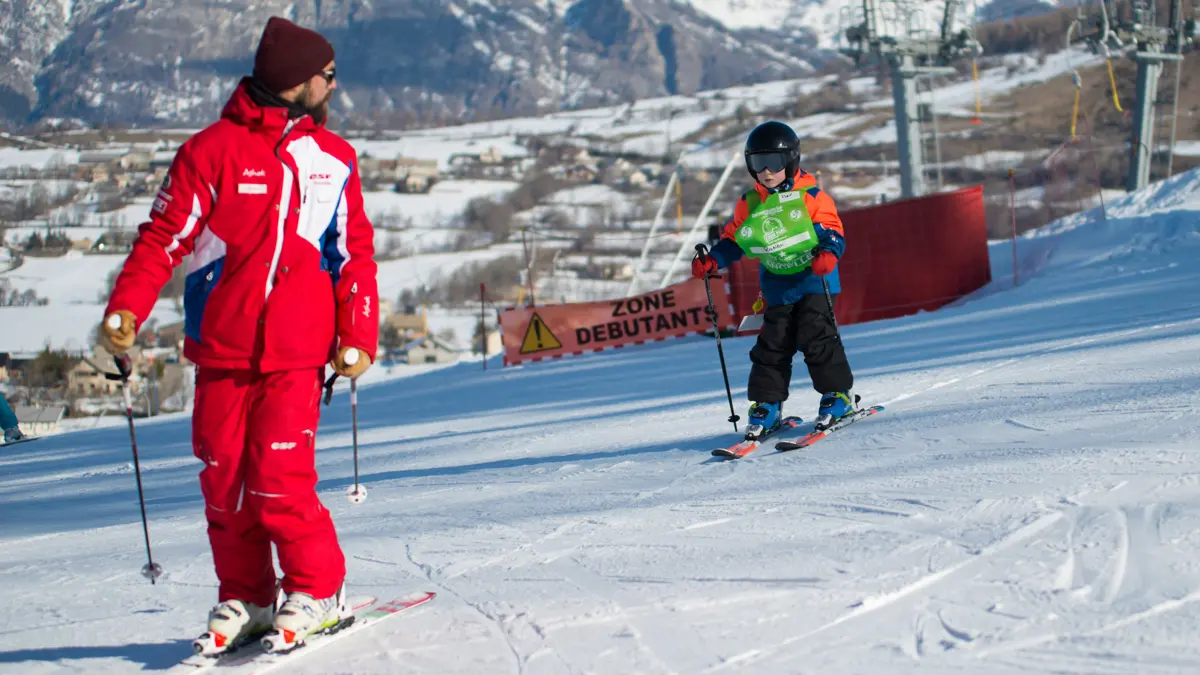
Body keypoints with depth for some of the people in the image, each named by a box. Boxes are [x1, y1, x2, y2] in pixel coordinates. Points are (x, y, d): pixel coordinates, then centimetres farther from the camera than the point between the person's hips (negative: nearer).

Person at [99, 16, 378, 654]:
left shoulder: (334, 159, 10)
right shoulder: (212, 151, -1)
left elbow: (354, 253, 14)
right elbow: (164, 237, -2)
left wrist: (358, 336, 5)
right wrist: (125, 310, -15)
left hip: (296, 351, 0)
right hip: (220, 349, 0)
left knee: (279, 478, -11)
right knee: (223, 479, 4)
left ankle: (317, 591, 7)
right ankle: (244, 600, 20)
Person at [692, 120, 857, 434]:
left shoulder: (810, 196, -8)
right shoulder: (748, 205, 5)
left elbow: (833, 231, -9)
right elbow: (733, 239, 12)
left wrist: (828, 253, -29)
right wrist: (712, 261, -4)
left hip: (815, 280, -4)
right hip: (778, 287, 4)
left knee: (816, 336, -12)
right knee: (772, 345, 4)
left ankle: (838, 394, 1)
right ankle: (766, 404, 11)